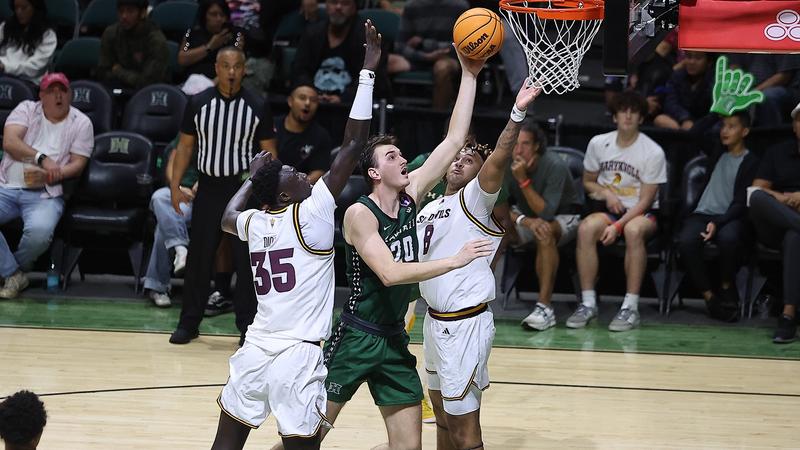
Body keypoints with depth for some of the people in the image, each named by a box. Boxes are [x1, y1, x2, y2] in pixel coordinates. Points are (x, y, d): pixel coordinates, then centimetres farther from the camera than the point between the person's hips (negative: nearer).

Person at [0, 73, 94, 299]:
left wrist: (51, 176, -16)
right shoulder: (27, 109, 11)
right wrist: (42, 159, -19)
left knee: (39, 231, -33)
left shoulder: (81, 123, 10)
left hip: (44, 193, -2)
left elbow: (77, 164, 2)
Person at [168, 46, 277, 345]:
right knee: (198, 258, 5)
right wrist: (175, 186, 0)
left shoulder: (257, 107, -3)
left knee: (247, 261, -1)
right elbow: (185, 146, 7)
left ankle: (247, 326, 7)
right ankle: (189, 322, 15)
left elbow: (269, 153, 1)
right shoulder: (198, 104, 1)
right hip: (208, 188, 1)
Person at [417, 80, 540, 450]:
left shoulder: (474, 199, -7)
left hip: (466, 325, -8)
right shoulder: (427, 210, 16)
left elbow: (499, 157, -25)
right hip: (434, 320, 8)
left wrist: (517, 113, -39)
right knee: (443, 417, 18)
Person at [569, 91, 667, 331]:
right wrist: (606, 192, -7)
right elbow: (588, 182, 16)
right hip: (609, 210, 3)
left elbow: (645, 200, -10)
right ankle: (588, 304, -25)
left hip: (642, 213, -3)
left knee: (633, 230, -39)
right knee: (586, 228, -31)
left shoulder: (653, 152, -9)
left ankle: (631, 307, -34)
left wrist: (618, 225, -22)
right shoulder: (598, 144, 2)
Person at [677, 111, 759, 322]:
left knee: (728, 238, -40)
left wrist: (718, 223, -20)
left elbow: (741, 203, -7)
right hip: (703, 214, 4)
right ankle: (709, 296, -21)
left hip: (731, 218, -4)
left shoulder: (751, 162, 3)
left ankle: (727, 287, -12)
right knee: (686, 241, -31)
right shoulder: (718, 154, 20)